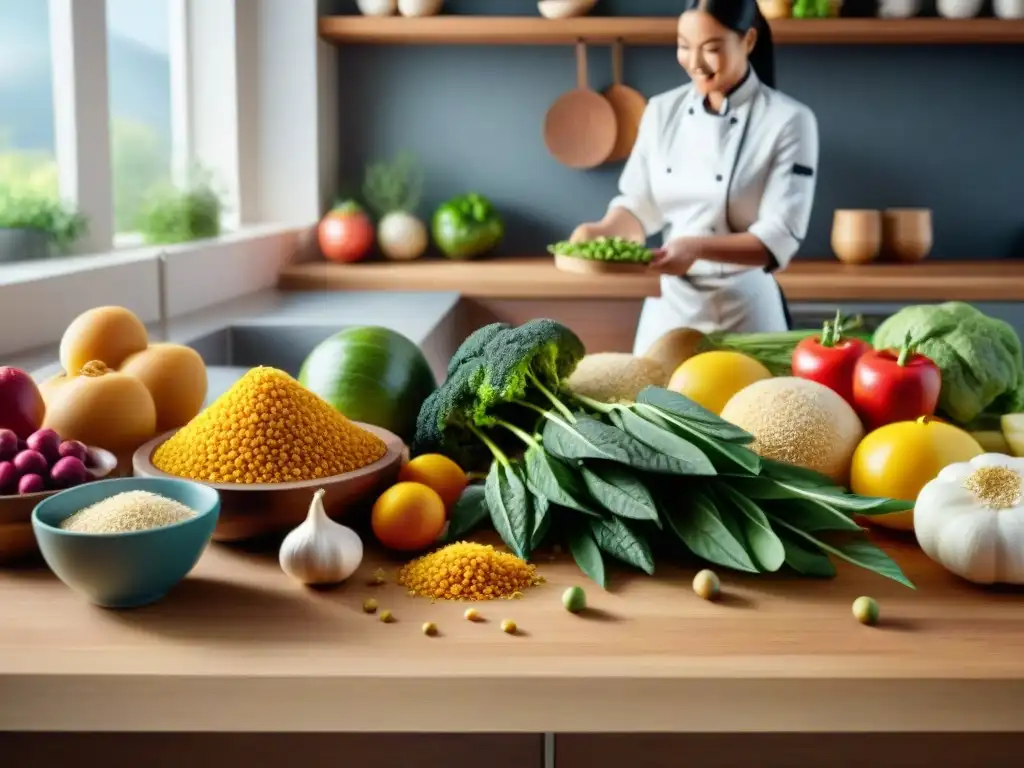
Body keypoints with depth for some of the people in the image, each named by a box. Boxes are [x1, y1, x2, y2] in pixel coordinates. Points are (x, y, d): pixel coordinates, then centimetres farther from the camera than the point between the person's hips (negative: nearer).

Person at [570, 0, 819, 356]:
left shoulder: (788, 121, -11)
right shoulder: (662, 111, 3)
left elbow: (779, 238, -15)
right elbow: (639, 206, 6)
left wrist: (698, 248, -30)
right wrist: (603, 230, -15)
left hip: (744, 312, -4)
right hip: (667, 307, 4)